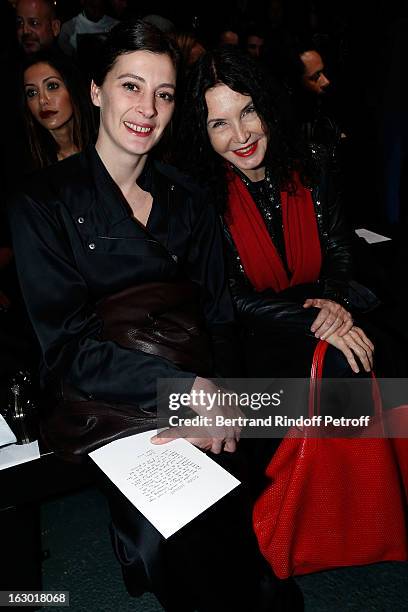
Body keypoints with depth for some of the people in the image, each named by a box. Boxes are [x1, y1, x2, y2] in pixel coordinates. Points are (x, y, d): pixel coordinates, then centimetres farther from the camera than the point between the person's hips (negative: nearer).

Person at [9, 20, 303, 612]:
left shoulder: (186, 198, 9)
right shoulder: (44, 202, -4)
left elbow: (218, 317, 6)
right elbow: (68, 345, -10)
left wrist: (217, 395, -13)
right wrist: (187, 387, -19)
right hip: (99, 403, -3)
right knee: (172, 525, -20)